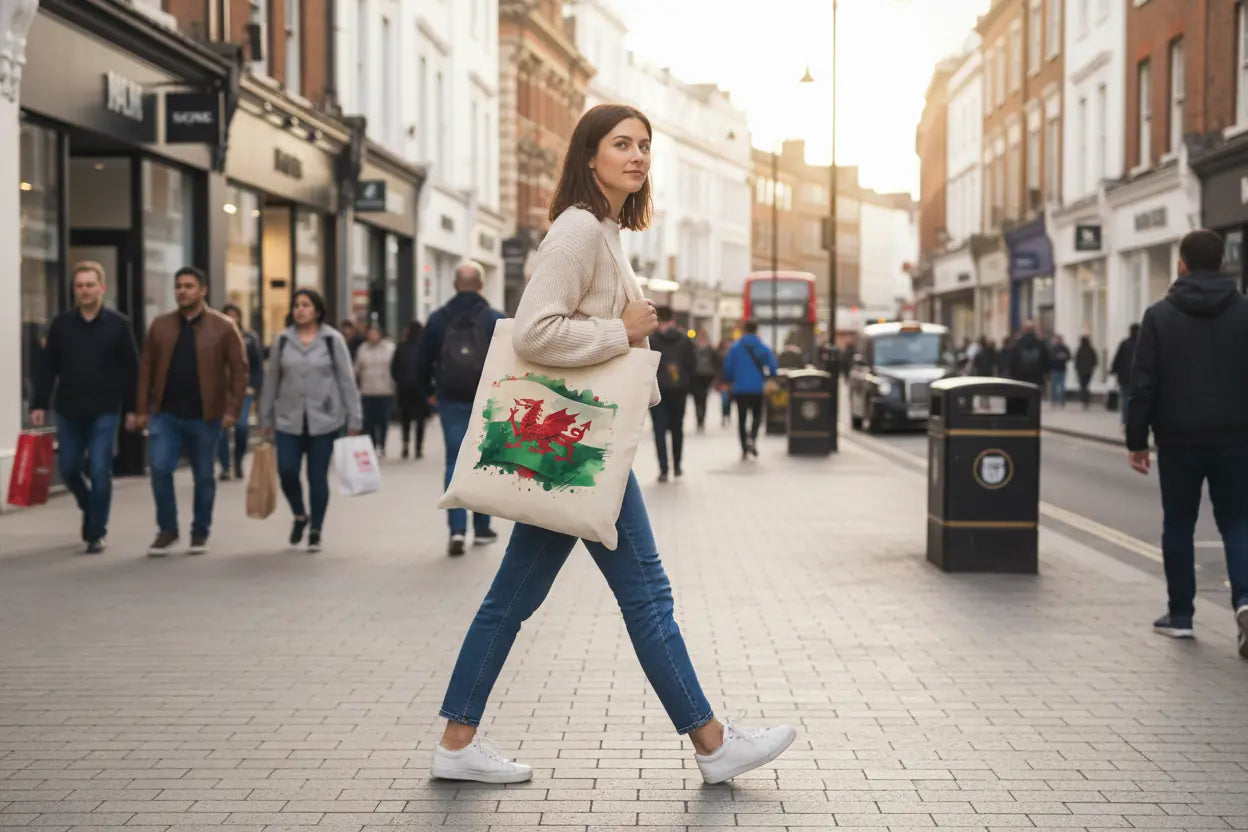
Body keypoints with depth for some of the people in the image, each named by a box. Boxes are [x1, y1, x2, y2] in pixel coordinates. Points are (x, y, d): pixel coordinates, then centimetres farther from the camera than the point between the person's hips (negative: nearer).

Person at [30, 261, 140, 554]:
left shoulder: (119, 324, -2)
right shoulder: (61, 324, 4)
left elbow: (132, 370, -1)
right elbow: (47, 368, 5)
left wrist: (131, 408, -4)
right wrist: (39, 404, -1)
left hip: (105, 412, -3)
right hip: (68, 411, 3)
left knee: (99, 472, -6)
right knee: (69, 469, 8)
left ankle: (96, 533, 5)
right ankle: (89, 508, 37)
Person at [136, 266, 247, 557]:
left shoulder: (223, 327, -2)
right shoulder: (160, 325, 6)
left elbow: (239, 369, -4)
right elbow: (146, 367, 8)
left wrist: (232, 409, -10)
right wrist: (143, 409, 3)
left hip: (205, 416, -2)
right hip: (165, 413, 2)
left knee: (203, 476, 8)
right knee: (160, 468, -7)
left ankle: (200, 533, 22)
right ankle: (167, 529, 9)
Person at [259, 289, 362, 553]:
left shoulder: (332, 340, -1)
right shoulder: (282, 340, 5)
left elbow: (347, 381, 0)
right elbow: (271, 381, 9)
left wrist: (353, 420, -3)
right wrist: (266, 419, 9)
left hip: (324, 420, -2)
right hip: (289, 420, 2)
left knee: (318, 476, 2)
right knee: (286, 472, -5)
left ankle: (315, 531, 17)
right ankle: (299, 516, 24)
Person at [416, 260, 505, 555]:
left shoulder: (438, 319, 3)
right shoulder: (496, 319, -4)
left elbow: (423, 360, 5)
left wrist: (430, 391, 19)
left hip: (451, 401, 1)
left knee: (455, 461, 4)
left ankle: (457, 528, -11)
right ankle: (482, 529, 18)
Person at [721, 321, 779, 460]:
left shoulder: (735, 347, -3)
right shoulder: (764, 348, -3)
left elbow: (727, 368, -3)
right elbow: (773, 368, -4)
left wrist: (730, 381, 16)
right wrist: (765, 378, 16)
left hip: (739, 389, 0)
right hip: (757, 389, 0)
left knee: (741, 418, 11)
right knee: (757, 416, 15)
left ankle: (744, 449, 8)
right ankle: (752, 438, -12)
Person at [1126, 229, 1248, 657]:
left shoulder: (1159, 315, -3)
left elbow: (1143, 385, -5)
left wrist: (1137, 440, 1)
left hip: (1178, 441, -1)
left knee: (1178, 525, 12)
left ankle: (1180, 614, 17)